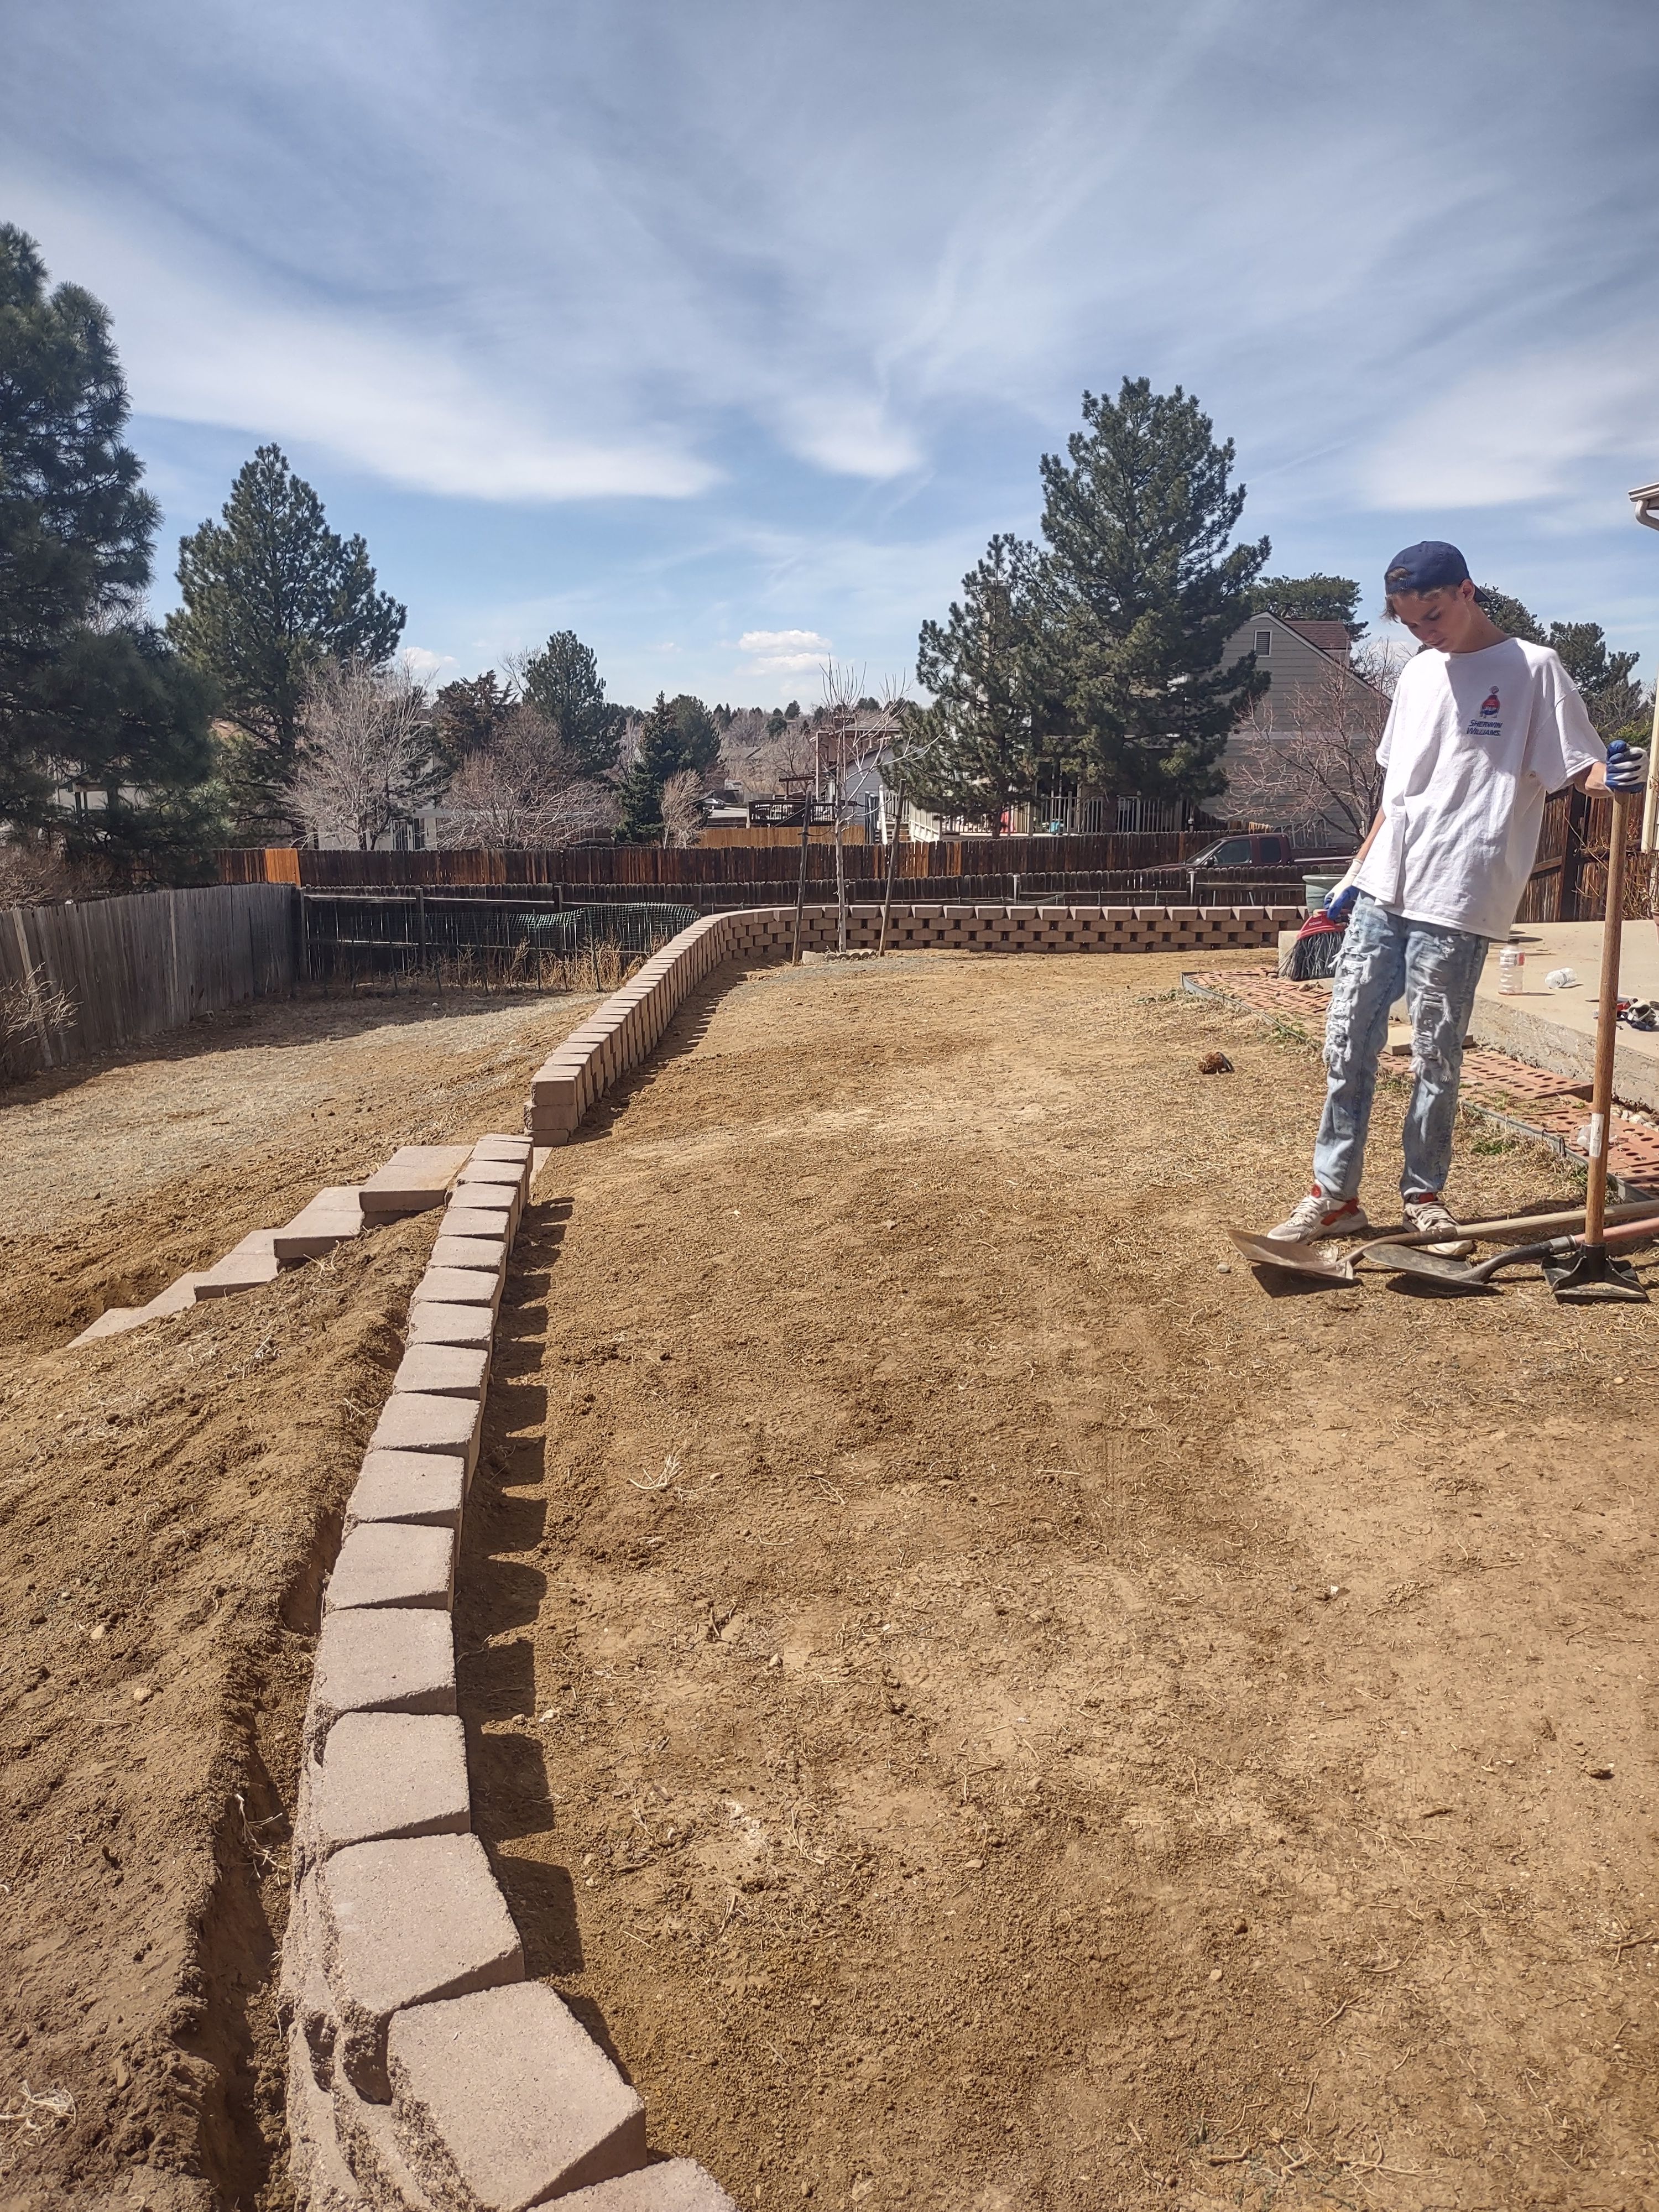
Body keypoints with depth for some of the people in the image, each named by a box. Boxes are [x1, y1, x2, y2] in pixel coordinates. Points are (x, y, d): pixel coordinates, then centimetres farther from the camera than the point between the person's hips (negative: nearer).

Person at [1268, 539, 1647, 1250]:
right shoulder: (1418, 673, 16)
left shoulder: (1533, 669, -2)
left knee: (1435, 1060, 1)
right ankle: (1334, 1193, 15)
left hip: (1455, 901, -6)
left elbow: (1578, 767, -5)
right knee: (1347, 1045, 6)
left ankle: (1424, 1197, 17)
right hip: (1380, 892, 6)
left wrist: (1613, 776, -28)